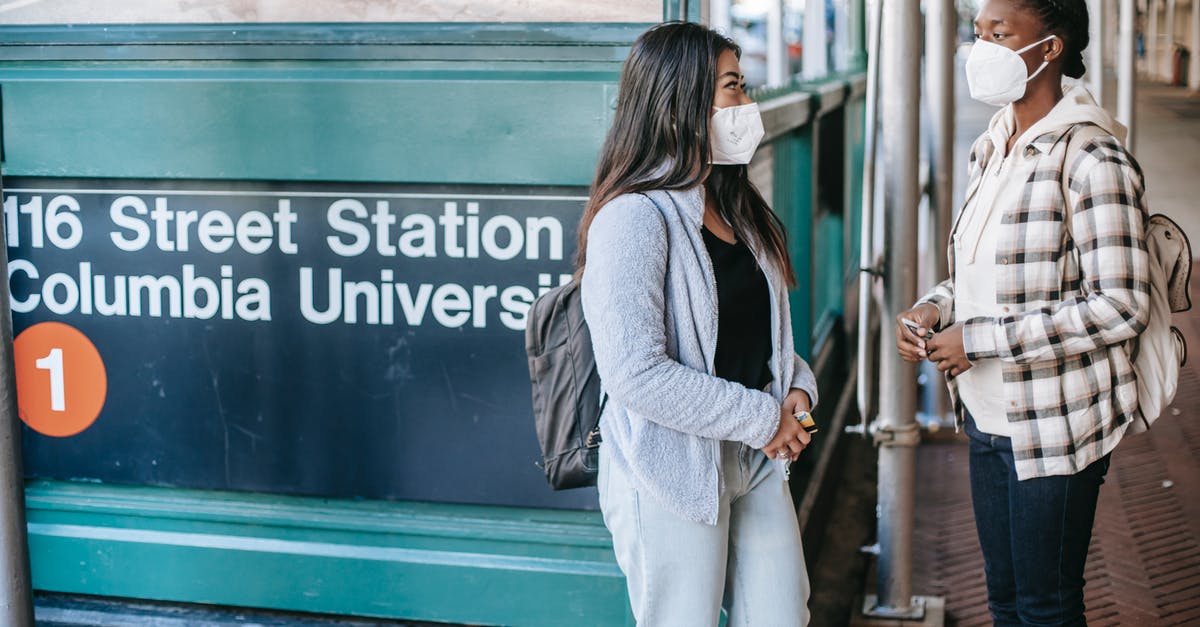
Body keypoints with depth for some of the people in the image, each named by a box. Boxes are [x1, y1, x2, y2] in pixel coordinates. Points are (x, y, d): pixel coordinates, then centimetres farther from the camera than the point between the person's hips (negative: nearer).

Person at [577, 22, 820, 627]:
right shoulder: (634, 218, -18)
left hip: (756, 464, 8)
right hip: (673, 478, -8)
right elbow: (637, 375, -26)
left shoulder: (735, 208, 11)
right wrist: (762, 419, -18)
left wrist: (798, 387, 1)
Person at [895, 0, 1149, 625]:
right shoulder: (993, 148, 8)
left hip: (1054, 427, -8)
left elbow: (1123, 305, -23)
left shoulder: (1090, 158, -18)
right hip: (989, 419, 8)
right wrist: (933, 308, -2)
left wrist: (982, 338, -22)